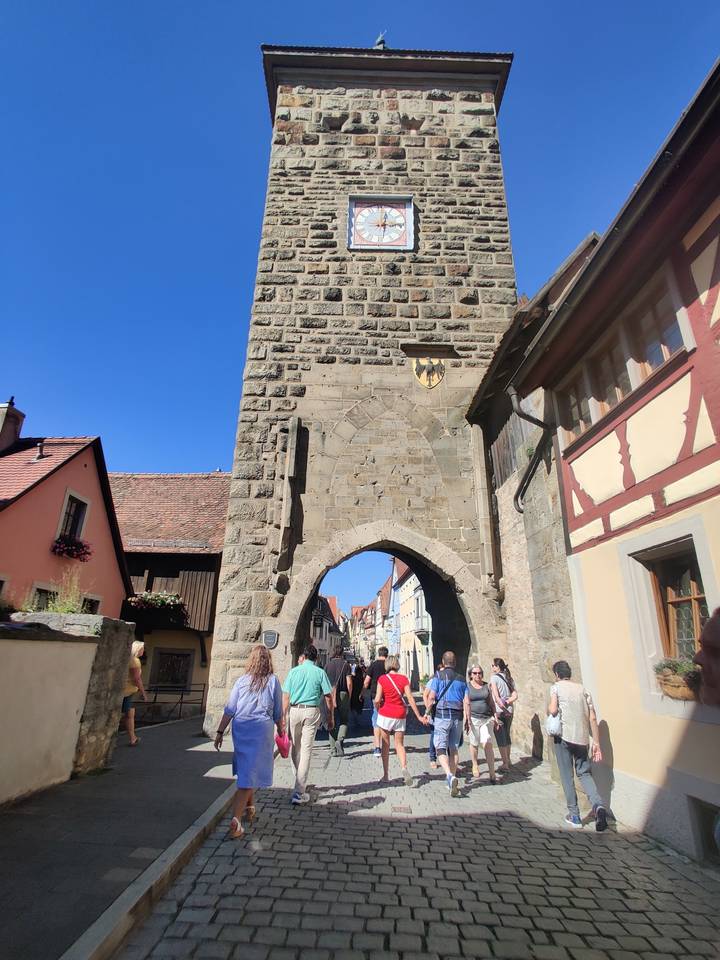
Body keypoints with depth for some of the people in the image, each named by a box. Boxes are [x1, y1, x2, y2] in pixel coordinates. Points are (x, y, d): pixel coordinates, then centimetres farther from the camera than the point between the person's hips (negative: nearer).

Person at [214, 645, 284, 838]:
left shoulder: (241, 681, 1)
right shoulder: (273, 681, -3)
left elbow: (229, 710, 0)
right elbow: (278, 713, 3)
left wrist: (220, 732, 7)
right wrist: (280, 730, 18)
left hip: (241, 730, 3)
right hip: (262, 730, -3)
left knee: (245, 770, 22)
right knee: (250, 775, 3)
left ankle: (249, 809, 37)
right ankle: (235, 820, -3)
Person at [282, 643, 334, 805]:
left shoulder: (293, 671, 2)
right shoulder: (320, 672, -2)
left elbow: (286, 696, 0)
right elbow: (328, 697, -2)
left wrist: (284, 717, 6)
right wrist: (331, 717, 7)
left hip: (294, 710, 2)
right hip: (312, 711, -2)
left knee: (295, 748, 19)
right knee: (306, 750, 2)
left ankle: (299, 781, 34)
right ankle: (299, 792, 2)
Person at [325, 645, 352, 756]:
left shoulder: (328, 665, 2)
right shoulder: (346, 664, -3)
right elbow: (349, 683, -7)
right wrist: (349, 697, 4)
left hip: (330, 694, 2)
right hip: (343, 694, -1)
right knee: (344, 721, 12)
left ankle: (333, 748, 11)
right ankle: (339, 740, -10)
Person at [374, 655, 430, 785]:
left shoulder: (382, 678, -7)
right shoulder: (403, 678, -2)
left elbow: (377, 700, -12)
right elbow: (410, 699, -5)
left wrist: (377, 709, 8)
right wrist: (419, 716, 0)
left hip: (385, 714, -2)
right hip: (400, 715, 2)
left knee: (385, 745, 13)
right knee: (399, 744, 13)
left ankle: (385, 775, 17)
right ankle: (404, 767, -12)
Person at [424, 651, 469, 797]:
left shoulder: (438, 676, -3)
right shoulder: (461, 679, 8)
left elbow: (431, 698, -8)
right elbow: (466, 703, 4)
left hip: (442, 715, -4)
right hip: (458, 717, 4)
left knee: (441, 749, -3)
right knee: (454, 749, 15)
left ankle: (450, 775, -23)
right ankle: (452, 777, 20)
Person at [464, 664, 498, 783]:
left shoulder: (487, 686, 8)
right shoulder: (467, 686, -1)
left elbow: (491, 702, 14)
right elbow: (466, 703, -6)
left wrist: (495, 717, 11)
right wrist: (467, 719, -12)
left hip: (487, 719, 1)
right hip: (473, 718, -1)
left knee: (487, 744, -10)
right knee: (474, 744, 8)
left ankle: (492, 773, -6)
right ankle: (475, 766, 32)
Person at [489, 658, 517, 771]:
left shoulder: (494, 677, -10)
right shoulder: (509, 678, 9)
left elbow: (496, 697, -16)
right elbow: (515, 696, 3)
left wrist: (502, 707, -10)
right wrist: (506, 703, -6)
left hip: (498, 711, -7)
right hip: (509, 711, 7)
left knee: (500, 738, 3)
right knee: (507, 736, 19)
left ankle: (505, 764, 7)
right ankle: (508, 761, 29)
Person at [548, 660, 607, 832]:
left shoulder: (556, 686, 0)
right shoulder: (582, 689, 11)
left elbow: (553, 710, -15)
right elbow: (593, 718, 6)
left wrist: (548, 710, 8)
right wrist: (596, 743, 10)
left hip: (563, 737, -4)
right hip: (582, 738, 4)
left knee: (567, 776, 10)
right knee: (584, 774, 18)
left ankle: (574, 816, 14)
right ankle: (598, 805, -5)